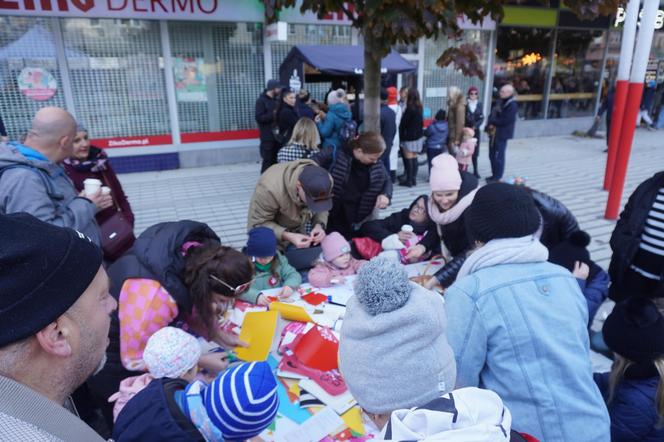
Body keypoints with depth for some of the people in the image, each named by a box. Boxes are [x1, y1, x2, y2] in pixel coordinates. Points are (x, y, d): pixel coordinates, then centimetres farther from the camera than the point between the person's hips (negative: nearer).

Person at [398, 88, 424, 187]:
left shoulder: (410, 109, -16)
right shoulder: (419, 108, 6)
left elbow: (403, 123, -12)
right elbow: (421, 122, 12)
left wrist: (401, 136, -4)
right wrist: (420, 132, 18)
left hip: (409, 137, -8)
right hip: (418, 135, 8)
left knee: (408, 158, -3)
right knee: (414, 158, 12)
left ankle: (409, 180, 0)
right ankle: (414, 179, 17)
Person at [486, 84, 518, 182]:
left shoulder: (512, 105, -15)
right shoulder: (501, 102, 12)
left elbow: (505, 121, -21)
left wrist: (492, 122, -12)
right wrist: (491, 123, -5)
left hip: (502, 134, -9)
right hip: (494, 132, 9)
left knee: (498, 156, -4)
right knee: (492, 154, 14)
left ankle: (497, 177, 7)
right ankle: (494, 175, 26)